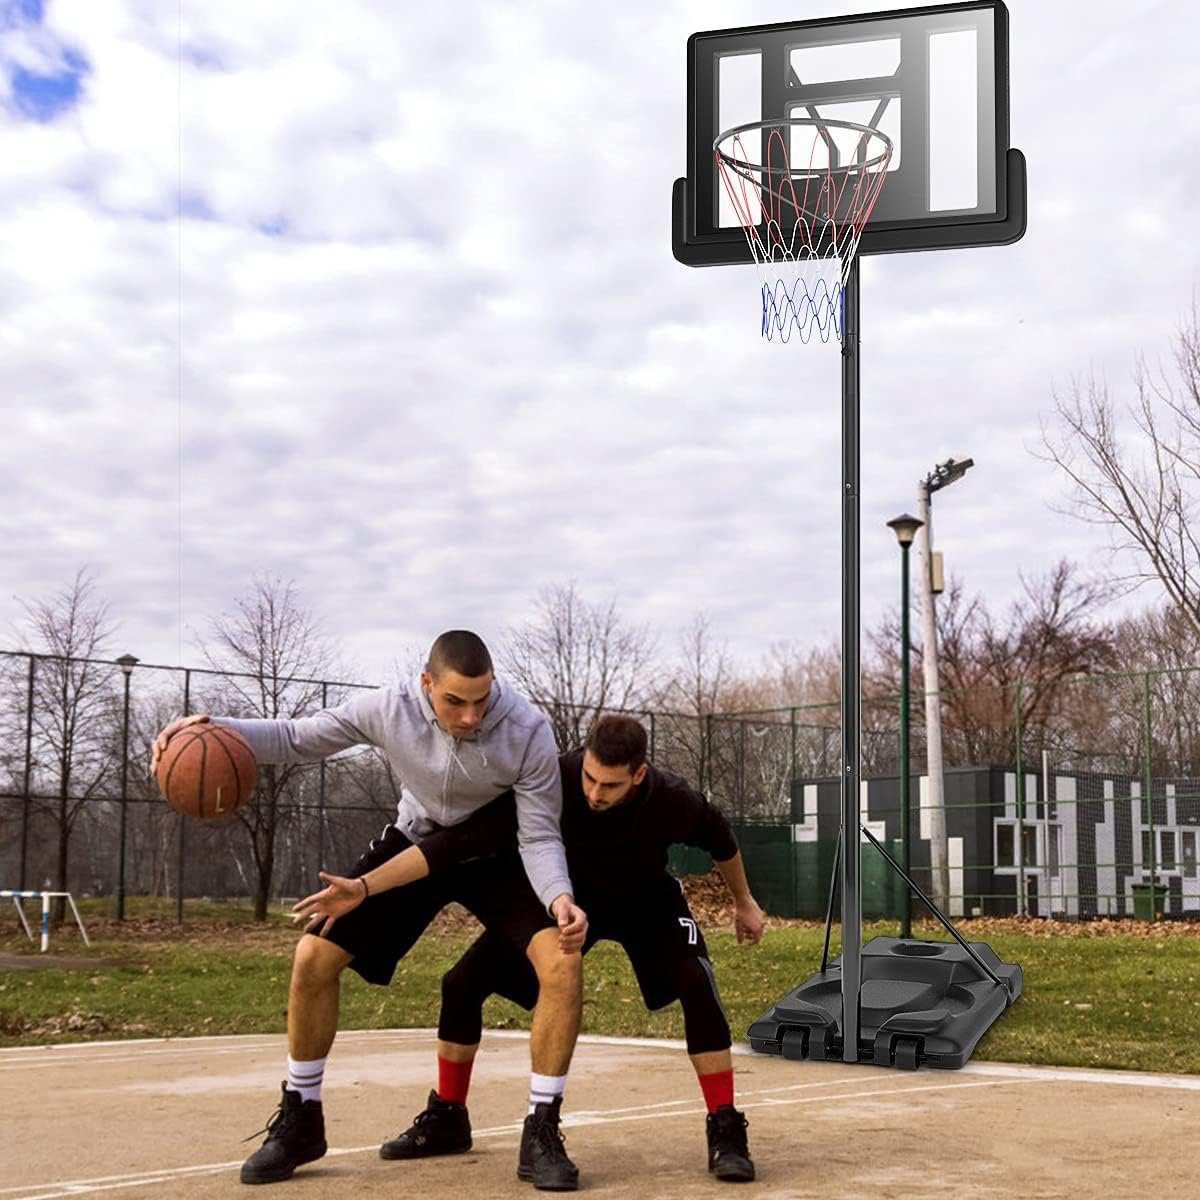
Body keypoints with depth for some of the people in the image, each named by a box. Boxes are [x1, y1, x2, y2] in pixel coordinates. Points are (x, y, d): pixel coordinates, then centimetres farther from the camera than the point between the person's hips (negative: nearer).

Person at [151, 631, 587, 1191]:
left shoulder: (528, 732, -31)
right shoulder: (389, 710, -27)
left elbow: (540, 836, -23)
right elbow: (297, 738, -16)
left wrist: (559, 897, -43)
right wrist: (216, 728, -34)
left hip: (496, 858, -2)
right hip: (413, 846, 2)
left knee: (562, 962, -26)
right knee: (313, 957, -9)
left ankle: (541, 1134, -12)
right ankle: (300, 1121, 11)